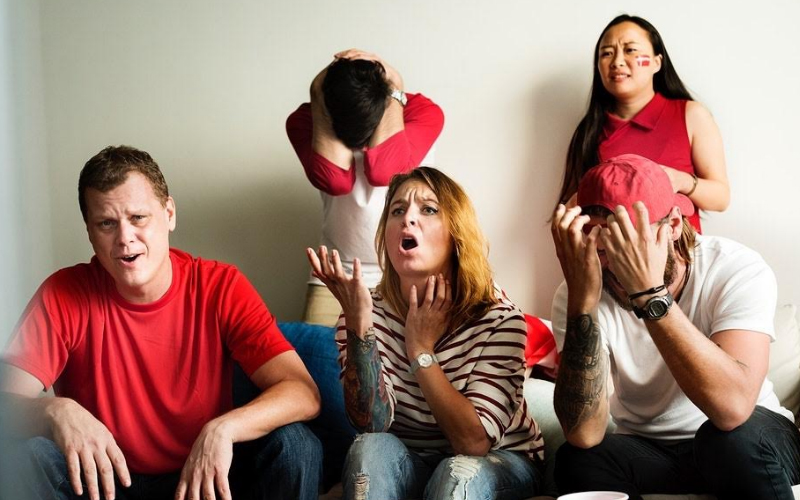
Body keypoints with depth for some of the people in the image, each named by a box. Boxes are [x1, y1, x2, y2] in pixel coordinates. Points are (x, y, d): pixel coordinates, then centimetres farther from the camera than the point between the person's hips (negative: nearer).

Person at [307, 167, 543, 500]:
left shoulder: (499, 320, -16)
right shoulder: (370, 314, -7)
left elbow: (474, 443, -23)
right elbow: (372, 424, -20)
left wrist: (421, 349, -23)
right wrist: (359, 325, -30)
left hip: (498, 463, -2)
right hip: (407, 464, 3)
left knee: (459, 473, -35)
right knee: (371, 448, -29)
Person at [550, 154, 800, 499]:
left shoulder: (738, 270, -21)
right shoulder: (578, 294, -16)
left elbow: (733, 408, -37)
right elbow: (584, 435, -28)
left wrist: (649, 293, -44)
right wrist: (583, 301, -38)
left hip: (750, 447, -2)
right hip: (646, 450, 2)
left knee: (735, 438, -34)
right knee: (577, 461, -27)